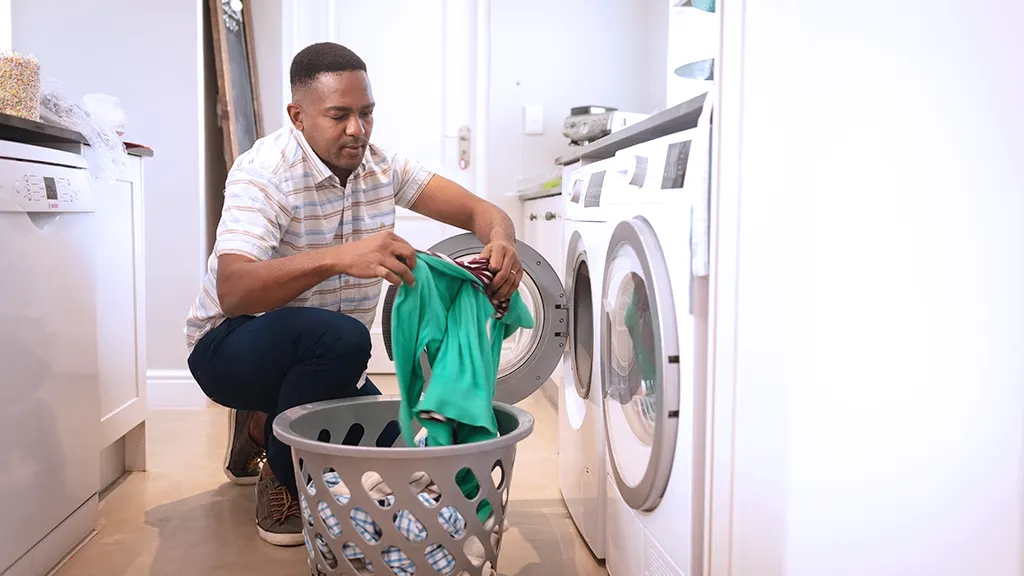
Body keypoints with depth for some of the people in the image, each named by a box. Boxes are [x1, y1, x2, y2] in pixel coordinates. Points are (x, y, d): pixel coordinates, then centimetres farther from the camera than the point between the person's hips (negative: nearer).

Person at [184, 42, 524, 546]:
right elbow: (231, 291, -38)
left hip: (315, 354, 7)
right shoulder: (265, 171, -24)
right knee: (340, 338, -36)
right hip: (230, 344, -6)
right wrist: (340, 258, -54)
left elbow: (478, 210, -9)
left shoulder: (381, 166, -5)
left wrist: (500, 240, -34)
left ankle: (261, 429, 21)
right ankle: (280, 478, -9)